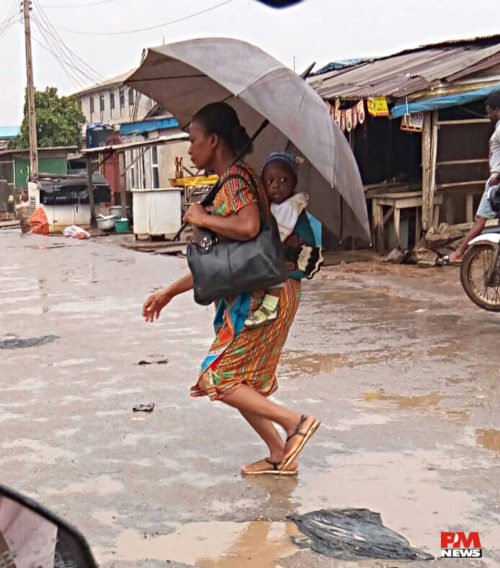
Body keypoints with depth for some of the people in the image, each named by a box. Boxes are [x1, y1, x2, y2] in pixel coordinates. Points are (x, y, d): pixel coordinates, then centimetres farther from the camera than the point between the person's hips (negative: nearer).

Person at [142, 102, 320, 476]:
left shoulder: (236, 179, -12)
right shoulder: (230, 182, 18)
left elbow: (248, 227, -34)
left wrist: (202, 218, -15)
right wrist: (169, 293, 23)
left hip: (262, 297, -10)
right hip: (252, 296, 10)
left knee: (218, 379, -4)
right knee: (240, 381, 15)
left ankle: (295, 422, -3)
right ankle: (280, 455, 20)